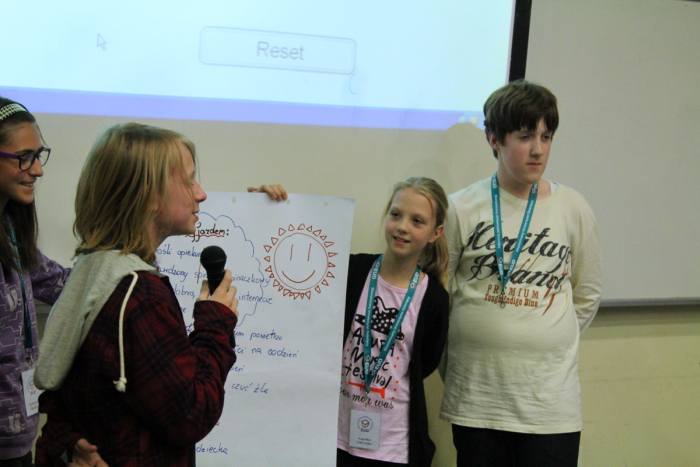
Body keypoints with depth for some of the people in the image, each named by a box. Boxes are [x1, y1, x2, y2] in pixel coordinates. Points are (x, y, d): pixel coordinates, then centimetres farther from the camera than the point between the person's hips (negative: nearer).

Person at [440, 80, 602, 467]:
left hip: (550, 400, 0)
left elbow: (587, 297, 11)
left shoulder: (573, 209, 1)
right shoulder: (461, 208, -2)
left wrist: (548, 344, 9)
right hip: (476, 395, 0)